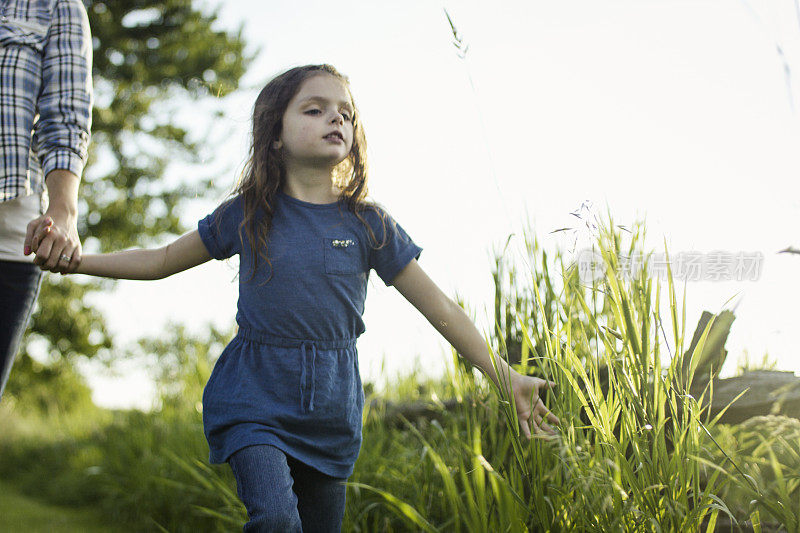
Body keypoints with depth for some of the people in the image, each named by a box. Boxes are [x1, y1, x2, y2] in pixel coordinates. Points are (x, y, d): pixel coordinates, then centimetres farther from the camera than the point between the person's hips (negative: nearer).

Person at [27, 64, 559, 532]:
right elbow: (161, 260, 12)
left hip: (332, 407, 2)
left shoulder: (370, 224, -1)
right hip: (255, 398, -2)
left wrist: (508, 379, -3)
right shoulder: (247, 215, -1)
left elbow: (442, 308, 1)